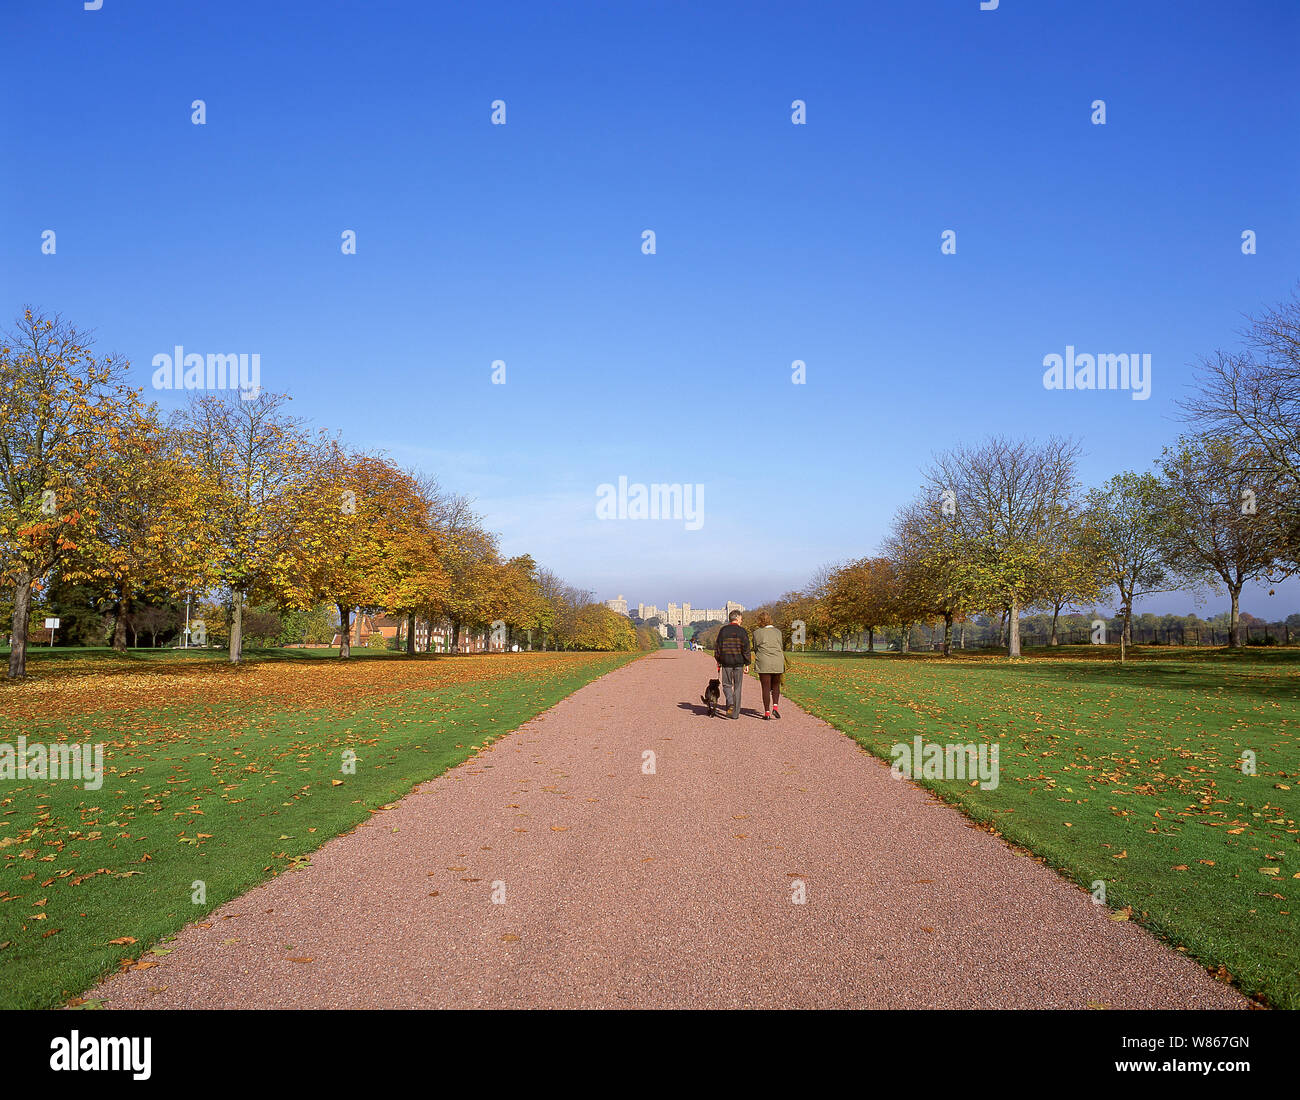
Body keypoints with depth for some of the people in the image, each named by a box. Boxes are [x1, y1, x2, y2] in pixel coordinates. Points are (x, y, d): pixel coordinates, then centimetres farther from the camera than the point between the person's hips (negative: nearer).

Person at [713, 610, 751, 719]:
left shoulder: (723, 630, 3)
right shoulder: (742, 631, -4)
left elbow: (717, 647, 3)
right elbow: (746, 648, -8)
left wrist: (718, 662, 11)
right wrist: (747, 664, -2)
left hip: (726, 662, 1)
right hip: (739, 662, -1)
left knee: (727, 685, 13)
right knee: (737, 687, 8)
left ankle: (730, 703, -15)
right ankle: (735, 713, 10)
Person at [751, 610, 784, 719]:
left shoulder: (757, 633, -2)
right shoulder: (777, 631, 4)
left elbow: (755, 649, 4)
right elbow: (780, 646, 10)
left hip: (763, 664, -2)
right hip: (778, 663, 2)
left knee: (766, 688, 3)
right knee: (776, 686, 18)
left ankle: (767, 713, 2)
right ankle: (775, 707, 2)